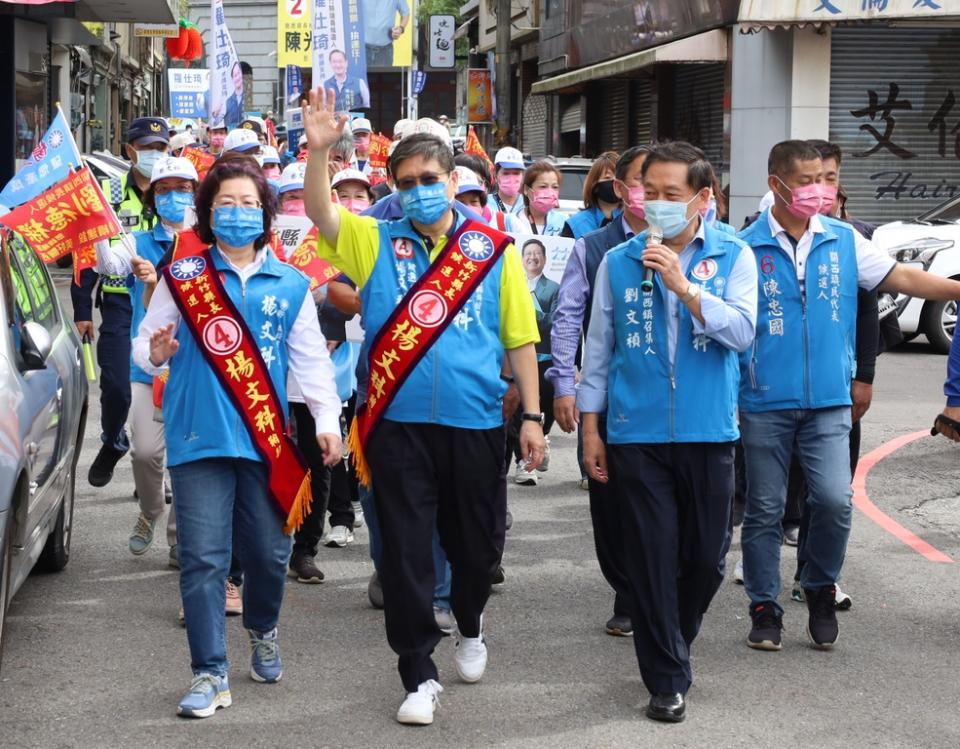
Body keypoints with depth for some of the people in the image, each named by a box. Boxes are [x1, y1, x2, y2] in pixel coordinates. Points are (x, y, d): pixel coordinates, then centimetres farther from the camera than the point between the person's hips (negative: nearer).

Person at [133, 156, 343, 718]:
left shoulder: (290, 285, 7)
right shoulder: (182, 277, 3)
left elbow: (311, 358, 8)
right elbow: (145, 343, 4)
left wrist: (327, 419, 0)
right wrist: (155, 352, -18)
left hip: (266, 436, 2)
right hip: (199, 436, -1)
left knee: (270, 551, 9)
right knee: (203, 559, -3)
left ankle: (263, 631, 38)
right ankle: (210, 674, 3)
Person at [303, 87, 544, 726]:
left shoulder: (495, 250, 4)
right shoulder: (376, 242, 4)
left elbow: (520, 339, 5)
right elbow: (320, 213, -13)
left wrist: (533, 416, 1)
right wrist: (320, 149, -28)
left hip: (475, 423, 1)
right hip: (399, 424, 0)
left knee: (477, 544, 15)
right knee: (405, 554, 2)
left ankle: (470, 626, 45)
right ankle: (419, 675, 14)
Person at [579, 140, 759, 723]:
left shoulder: (733, 257, 1)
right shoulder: (619, 262, 3)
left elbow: (741, 331, -12)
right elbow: (599, 348, 9)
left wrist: (685, 286, -20)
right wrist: (591, 427, 6)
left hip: (709, 434, 0)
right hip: (636, 435, 0)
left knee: (706, 556, 8)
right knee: (653, 558, 2)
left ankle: (671, 646, 34)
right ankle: (667, 677, 13)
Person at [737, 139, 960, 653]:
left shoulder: (844, 240, 5)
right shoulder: (746, 247, -3)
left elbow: (900, 277, 3)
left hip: (828, 400, 1)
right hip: (765, 402, -1)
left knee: (834, 501, -9)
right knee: (764, 511, 6)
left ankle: (820, 589, 15)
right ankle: (764, 608, 20)